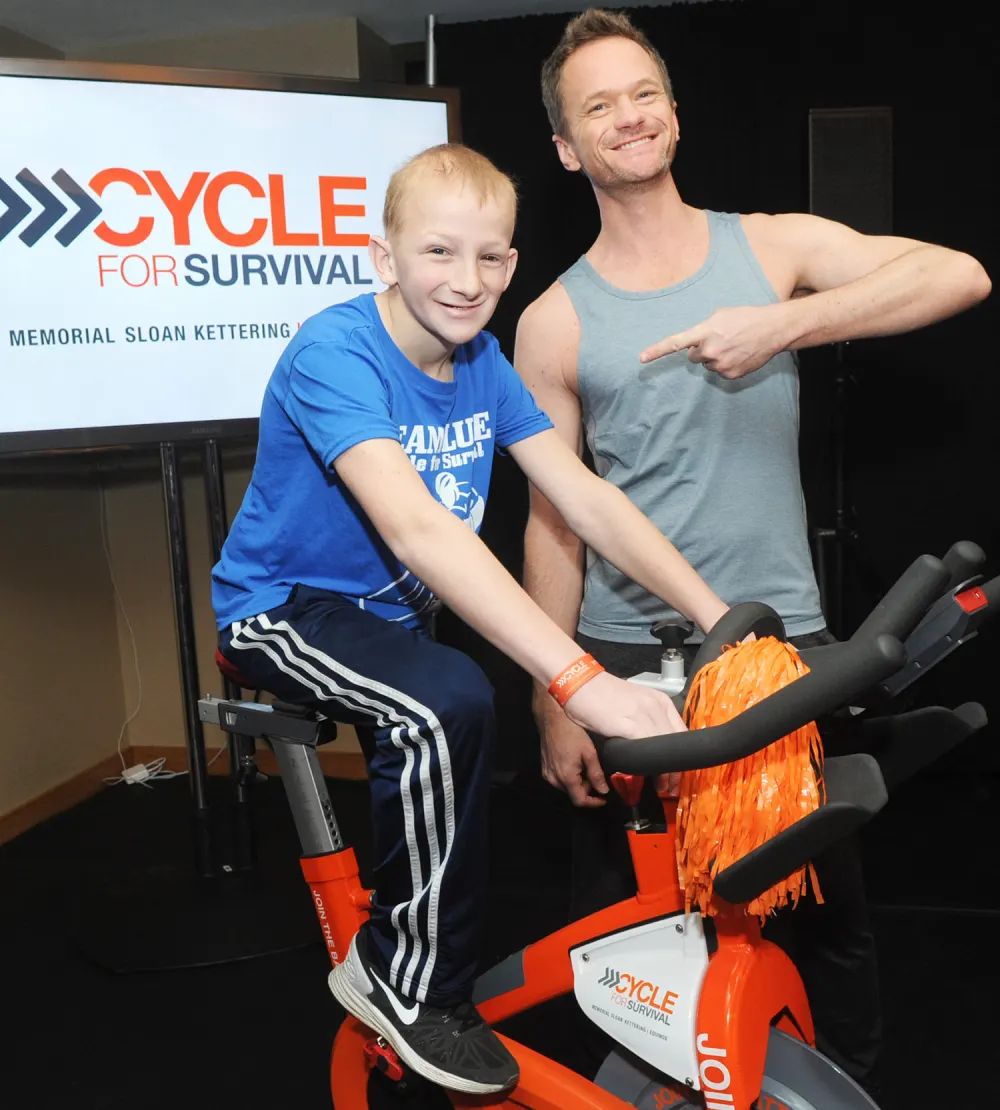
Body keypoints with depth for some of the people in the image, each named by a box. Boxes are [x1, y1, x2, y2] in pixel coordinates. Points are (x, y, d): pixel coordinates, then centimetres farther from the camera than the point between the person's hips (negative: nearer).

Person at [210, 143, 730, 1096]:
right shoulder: (334, 351, -25)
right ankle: (409, 982, -10)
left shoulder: (481, 361, -3)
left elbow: (587, 499, -8)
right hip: (282, 607, -7)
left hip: (393, 614, 8)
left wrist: (722, 619, -19)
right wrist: (580, 679, -46)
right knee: (448, 707, -31)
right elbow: (415, 528, -39)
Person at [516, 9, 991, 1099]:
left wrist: (786, 323, -22)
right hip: (627, 659, 0)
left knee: (829, 905, 10)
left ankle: (849, 1080, 35)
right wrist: (555, 701, -3)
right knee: (620, 917, 12)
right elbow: (552, 520, 0)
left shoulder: (774, 246, 3)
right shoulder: (555, 321, 1)